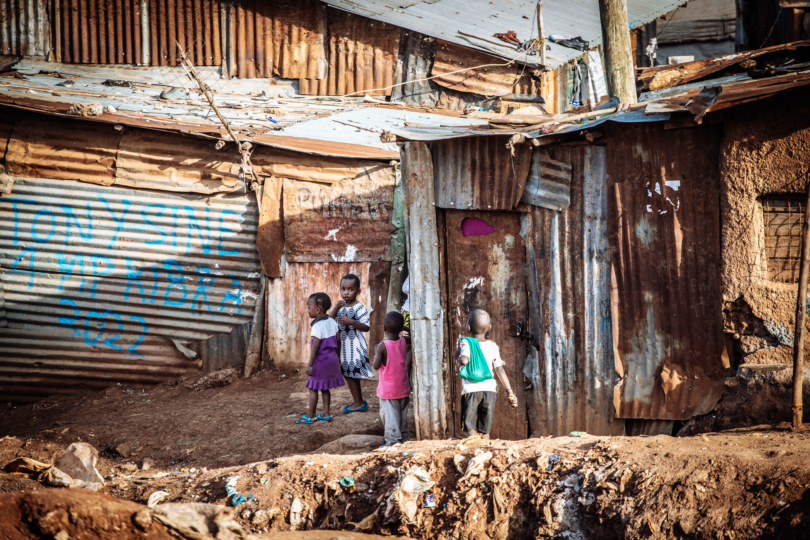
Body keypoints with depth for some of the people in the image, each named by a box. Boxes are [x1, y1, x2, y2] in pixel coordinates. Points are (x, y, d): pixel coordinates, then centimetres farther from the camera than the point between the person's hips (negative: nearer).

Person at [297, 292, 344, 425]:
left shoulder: (317, 326, -18)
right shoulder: (332, 322, 5)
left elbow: (315, 348, -20)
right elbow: (338, 342, 10)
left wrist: (310, 365, -16)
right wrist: (338, 358, 20)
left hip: (320, 360, -8)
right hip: (332, 359, 8)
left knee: (313, 388, 2)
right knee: (325, 388, 16)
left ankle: (310, 416, 6)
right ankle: (326, 414, 19)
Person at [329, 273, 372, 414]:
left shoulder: (359, 308, -13)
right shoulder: (341, 307, 10)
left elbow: (366, 327, -17)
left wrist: (350, 322, -28)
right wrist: (336, 308, -10)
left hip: (355, 346, -8)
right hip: (343, 345, 8)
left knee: (351, 375, -5)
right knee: (348, 374, 14)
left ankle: (359, 403, 6)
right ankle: (358, 401, 26)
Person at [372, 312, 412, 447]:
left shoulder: (382, 346, -18)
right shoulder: (404, 341, -3)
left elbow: (376, 366, -14)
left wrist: (376, 353, 1)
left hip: (388, 390, -5)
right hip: (403, 388, 5)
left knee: (389, 416, 0)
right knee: (402, 415, 15)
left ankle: (392, 441, -1)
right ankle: (403, 439, 21)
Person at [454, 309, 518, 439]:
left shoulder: (466, 342, 0)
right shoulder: (493, 346, 10)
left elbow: (464, 360, -19)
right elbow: (500, 370, 4)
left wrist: (457, 356, 4)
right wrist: (510, 392, 5)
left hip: (471, 389, -3)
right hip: (489, 389, 3)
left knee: (470, 428, -1)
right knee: (485, 431, 7)